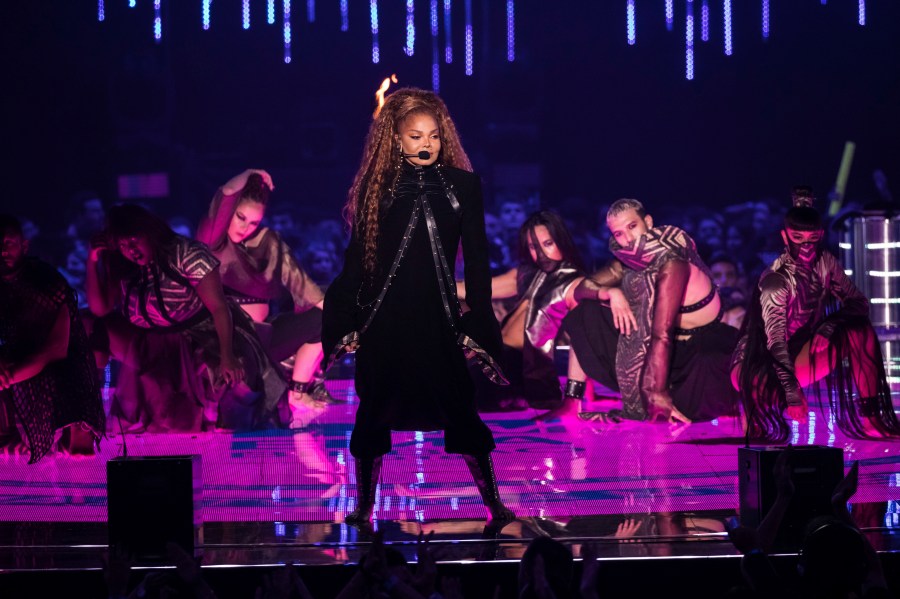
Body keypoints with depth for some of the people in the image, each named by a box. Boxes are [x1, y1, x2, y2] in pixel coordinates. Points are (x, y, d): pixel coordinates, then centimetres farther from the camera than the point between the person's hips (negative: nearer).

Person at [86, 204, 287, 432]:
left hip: (211, 336, -5)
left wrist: (227, 357, -33)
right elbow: (100, 309, -2)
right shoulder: (123, 268, -2)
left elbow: (218, 306, -20)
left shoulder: (184, 254, -17)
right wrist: (93, 261, -13)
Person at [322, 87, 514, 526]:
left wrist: (478, 323, -1)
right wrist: (346, 323, 1)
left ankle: (494, 505, 5)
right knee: (374, 414, 7)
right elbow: (356, 257, 5)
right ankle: (363, 505, 20)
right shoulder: (377, 187, 2)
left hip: (440, 318, -1)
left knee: (461, 412, -1)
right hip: (383, 320, 1)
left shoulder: (462, 185, 2)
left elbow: (476, 259, 3)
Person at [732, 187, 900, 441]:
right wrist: (791, 392, -38)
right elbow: (775, 341, -30)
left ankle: (869, 417, -15)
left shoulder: (825, 263, -5)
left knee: (859, 330, -15)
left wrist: (830, 326, -26)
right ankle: (759, 413, -4)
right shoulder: (775, 280, -23)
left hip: (801, 354, 6)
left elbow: (859, 302, -6)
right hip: (762, 362, -6)